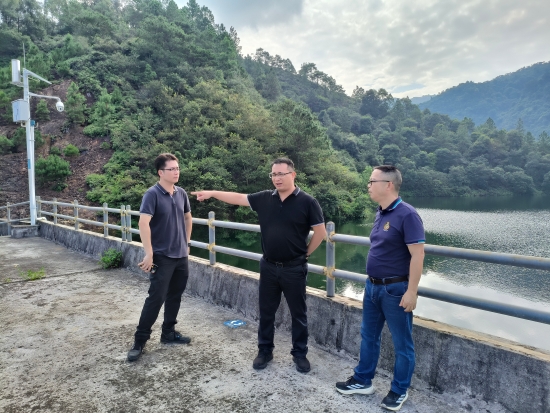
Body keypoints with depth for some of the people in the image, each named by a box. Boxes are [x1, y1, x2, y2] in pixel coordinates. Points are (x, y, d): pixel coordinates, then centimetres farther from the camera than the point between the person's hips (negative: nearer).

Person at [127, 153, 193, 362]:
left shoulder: (181, 193, 5)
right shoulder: (152, 194, -14)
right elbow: (143, 223, -23)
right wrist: (149, 253, -27)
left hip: (181, 255, 6)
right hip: (162, 257, -6)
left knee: (175, 296, 15)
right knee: (156, 298, -3)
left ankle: (168, 333, 30)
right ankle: (140, 340, 12)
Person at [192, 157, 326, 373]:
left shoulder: (307, 202, -11)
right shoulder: (265, 198, 0)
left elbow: (320, 232, -7)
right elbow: (238, 198, 4)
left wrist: (305, 253, 0)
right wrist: (212, 193, -1)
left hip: (294, 268, -3)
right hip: (268, 266, 4)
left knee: (298, 313, 12)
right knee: (266, 312, 15)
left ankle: (300, 354, 30)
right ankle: (265, 351, 33)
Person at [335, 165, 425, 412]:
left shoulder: (407, 215, -19)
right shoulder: (380, 213, 7)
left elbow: (417, 255, -20)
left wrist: (411, 292, -21)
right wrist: (372, 282, 18)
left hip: (395, 289, -8)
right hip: (372, 286, 8)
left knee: (402, 343, 11)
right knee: (368, 336, 19)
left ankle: (399, 391, 29)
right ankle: (362, 381, 36)